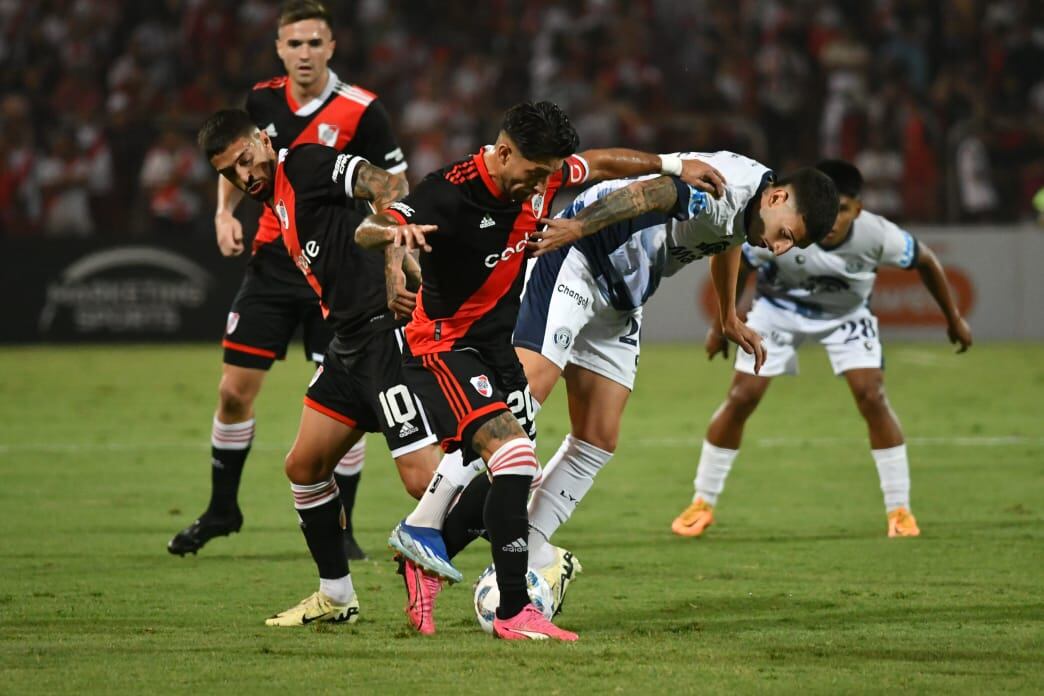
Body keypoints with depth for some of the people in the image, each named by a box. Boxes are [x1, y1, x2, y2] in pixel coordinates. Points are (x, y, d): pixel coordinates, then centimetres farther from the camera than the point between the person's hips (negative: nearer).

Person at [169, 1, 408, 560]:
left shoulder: (360, 110, -12)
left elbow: (395, 187, -6)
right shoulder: (262, 101, 1)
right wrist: (225, 212, 3)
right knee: (233, 391, 3)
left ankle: (340, 528, 8)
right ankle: (221, 510, 22)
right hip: (273, 259, 4)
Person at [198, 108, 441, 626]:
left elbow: (389, 188, -24)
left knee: (420, 476, -16)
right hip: (350, 341, 10)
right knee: (303, 466, 13)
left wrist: (395, 264, -38)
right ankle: (336, 596, 25)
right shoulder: (274, 201, 19)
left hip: (388, 329, -10)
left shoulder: (307, 164, -8)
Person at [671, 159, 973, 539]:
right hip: (779, 308, 0)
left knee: (872, 397, -15)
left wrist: (953, 319, 1)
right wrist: (721, 325, -4)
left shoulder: (877, 235, -32)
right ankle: (702, 504, 8)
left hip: (846, 314, 0)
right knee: (741, 398, -6)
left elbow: (925, 261, -11)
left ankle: (899, 511, -4)